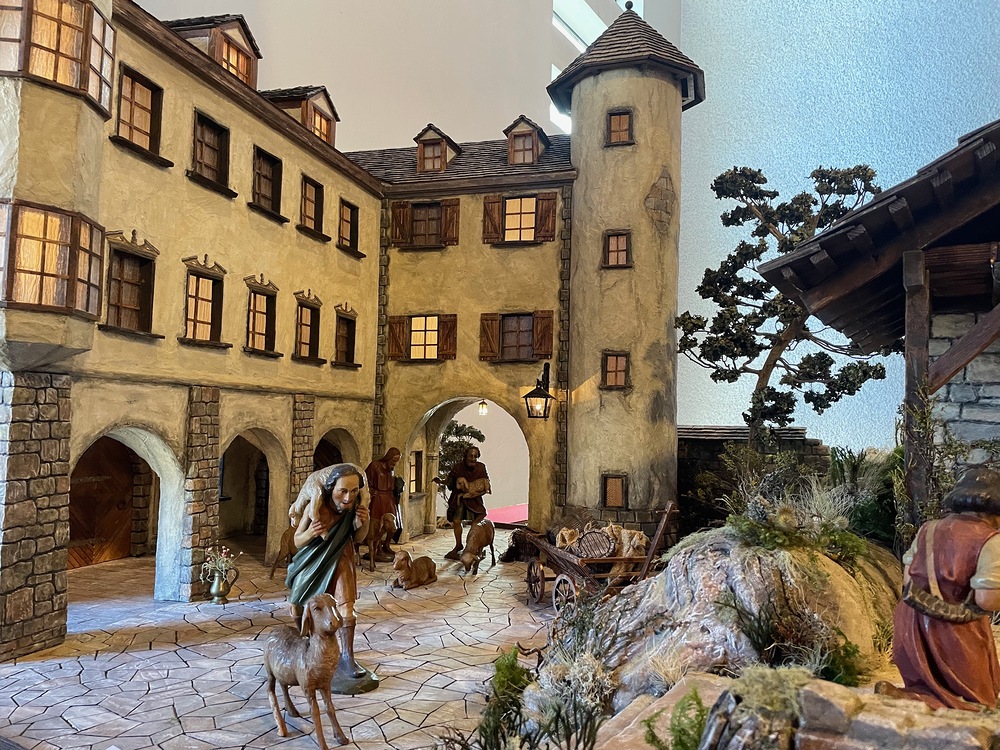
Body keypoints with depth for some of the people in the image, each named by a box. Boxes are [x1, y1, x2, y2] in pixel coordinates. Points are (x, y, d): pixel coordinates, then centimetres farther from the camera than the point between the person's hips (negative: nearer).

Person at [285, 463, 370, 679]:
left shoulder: (355, 507, -23)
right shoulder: (315, 507, -31)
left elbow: (358, 538, -4)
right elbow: (297, 541, -17)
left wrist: (364, 524, -25)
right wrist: (310, 533, -39)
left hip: (339, 561, 1)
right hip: (312, 562, 0)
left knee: (346, 609, -9)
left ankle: (346, 658, 6)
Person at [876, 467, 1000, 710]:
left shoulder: (928, 529, 5)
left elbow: (907, 578, 7)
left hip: (915, 624, 7)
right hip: (956, 634, -6)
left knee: (929, 684, 27)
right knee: (977, 702, 10)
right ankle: (903, 698, -12)